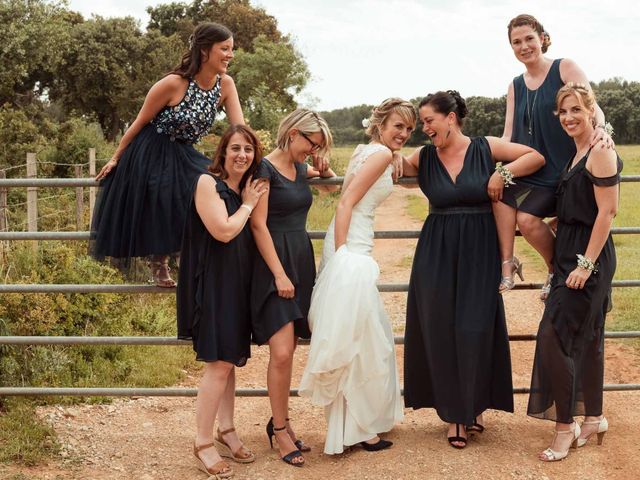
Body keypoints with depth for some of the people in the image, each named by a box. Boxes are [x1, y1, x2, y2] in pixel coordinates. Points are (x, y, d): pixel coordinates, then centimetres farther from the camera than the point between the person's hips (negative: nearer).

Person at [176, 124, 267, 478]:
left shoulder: (246, 187, 13)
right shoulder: (208, 182, -11)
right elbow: (224, 231, -19)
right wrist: (248, 204, -6)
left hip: (239, 283, 8)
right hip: (214, 282, -8)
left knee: (230, 360, 13)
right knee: (219, 363, -9)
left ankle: (226, 432, 23)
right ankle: (203, 443, -1)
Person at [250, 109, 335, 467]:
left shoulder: (300, 168, 13)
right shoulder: (265, 168, -9)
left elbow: (330, 178, 36)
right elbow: (259, 225, -14)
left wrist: (323, 168, 12)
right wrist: (279, 274, -17)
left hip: (301, 262, 7)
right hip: (274, 265, -7)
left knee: (288, 350, 9)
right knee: (282, 353, -12)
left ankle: (281, 421, 19)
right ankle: (279, 429, 2)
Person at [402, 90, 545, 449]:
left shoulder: (485, 148, -2)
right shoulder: (424, 157, 3)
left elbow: (537, 156, -1)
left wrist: (503, 173, -13)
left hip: (479, 255, -2)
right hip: (437, 256, 2)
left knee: (475, 331, 2)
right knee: (441, 331, 3)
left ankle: (473, 406, 20)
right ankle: (455, 412, 16)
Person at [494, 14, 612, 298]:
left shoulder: (565, 68, -3)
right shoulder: (515, 87, 13)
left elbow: (592, 107, -14)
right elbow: (508, 135, 8)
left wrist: (601, 128, -36)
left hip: (560, 166, -5)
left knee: (527, 218, -20)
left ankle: (556, 268, 6)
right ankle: (507, 264, -17)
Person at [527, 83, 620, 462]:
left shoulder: (601, 152, -13)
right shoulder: (577, 154, 14)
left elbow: (607, 211, -18)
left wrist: (586, 263, -21)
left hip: (589, 257, -9)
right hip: (571, 254, 9)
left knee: (554, 335, -10)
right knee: (586, 338, 15)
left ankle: (566, 426, 0)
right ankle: (594, 419, 26)